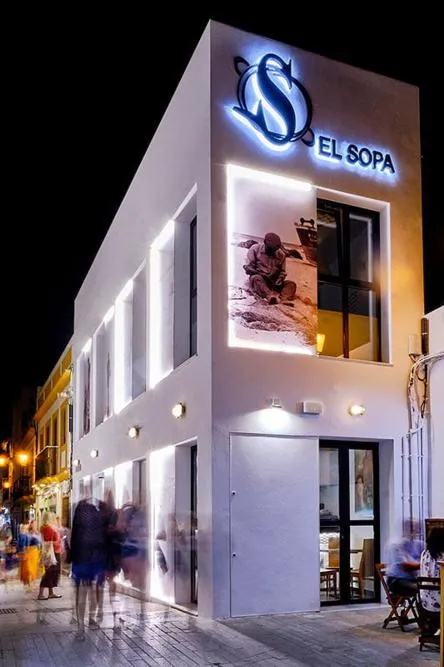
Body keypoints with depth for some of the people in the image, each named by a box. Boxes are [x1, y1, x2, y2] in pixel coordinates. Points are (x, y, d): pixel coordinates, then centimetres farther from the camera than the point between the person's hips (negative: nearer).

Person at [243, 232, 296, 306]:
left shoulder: (281, 255, 7)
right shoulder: (255, 249, 0)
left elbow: (282, 271, 14)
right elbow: (248, 267, -4)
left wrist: (280, 279, -8)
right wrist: (257, 272, -21)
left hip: (274, 283, 3)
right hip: (258, 280, -3)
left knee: (291, 284, -19)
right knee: (257, 278, -37)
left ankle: (283, 298, -49)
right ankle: (271, 296, -60)